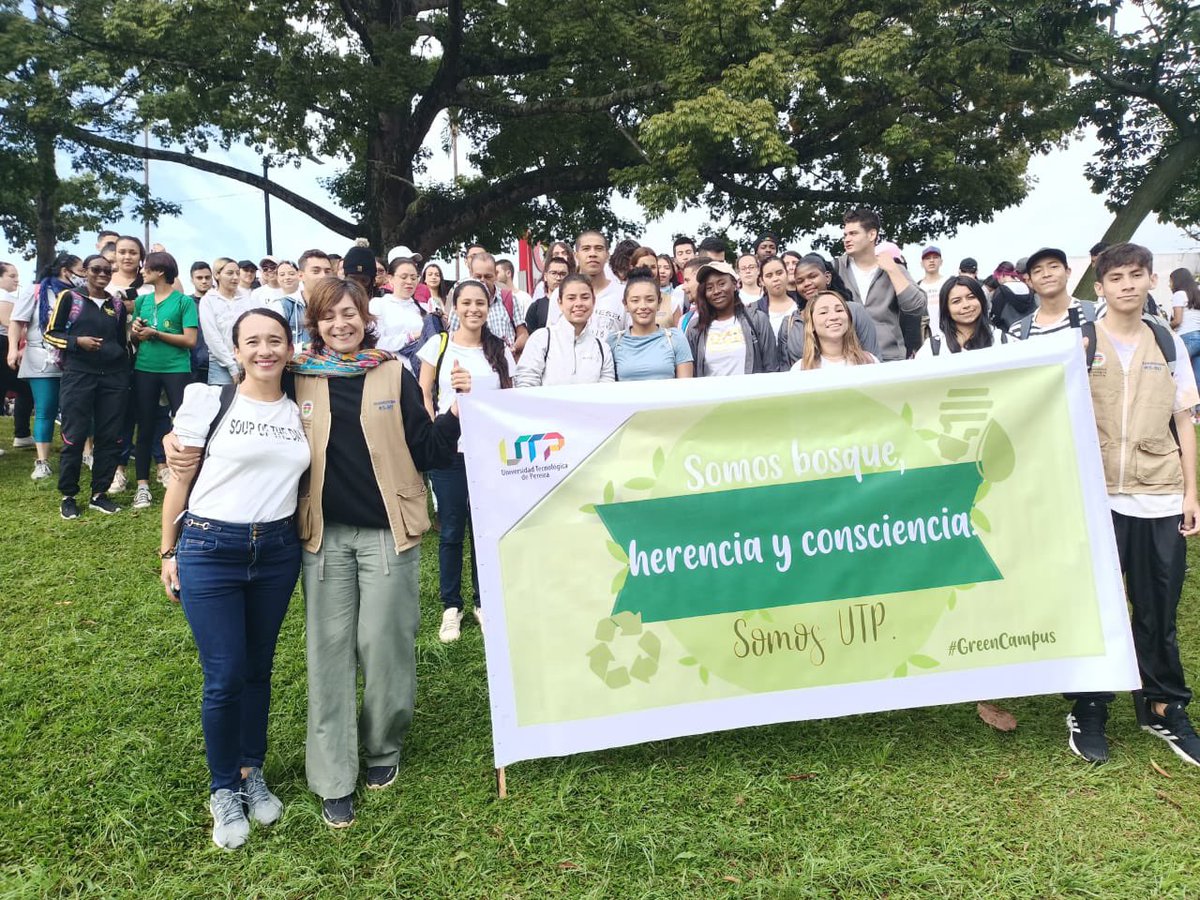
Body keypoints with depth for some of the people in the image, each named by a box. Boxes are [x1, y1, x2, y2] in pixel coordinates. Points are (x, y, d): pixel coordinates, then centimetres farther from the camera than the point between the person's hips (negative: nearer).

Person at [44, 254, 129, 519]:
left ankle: (99, 494, 12)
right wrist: (78, 341, -14)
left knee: (110, 436, 2)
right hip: (78, 375, -3)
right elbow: (50, 333, 2)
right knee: (74, 436, -3)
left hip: (114, 377, 4)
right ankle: (68, 496, 9)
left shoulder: (117, 305, 13)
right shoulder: (69, 298, 3)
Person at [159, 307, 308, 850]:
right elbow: (180, 481, 0)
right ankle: (224, 790, 22)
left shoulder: (300, 411, 4)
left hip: (277, 552, 3)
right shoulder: (208, 402, -5)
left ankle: (253, 774, 33)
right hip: (210, 550, -3)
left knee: (259, 668, 14)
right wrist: (168, 551, 1)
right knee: (225, 677, 1)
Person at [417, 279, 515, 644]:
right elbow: (424, 396, 2)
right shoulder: (438, 344, 2)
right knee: (451, 529, 3)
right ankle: (451, 606, 15)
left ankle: (484, 602, 20)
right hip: (448, 448, -2)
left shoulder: (500, 350, 8)